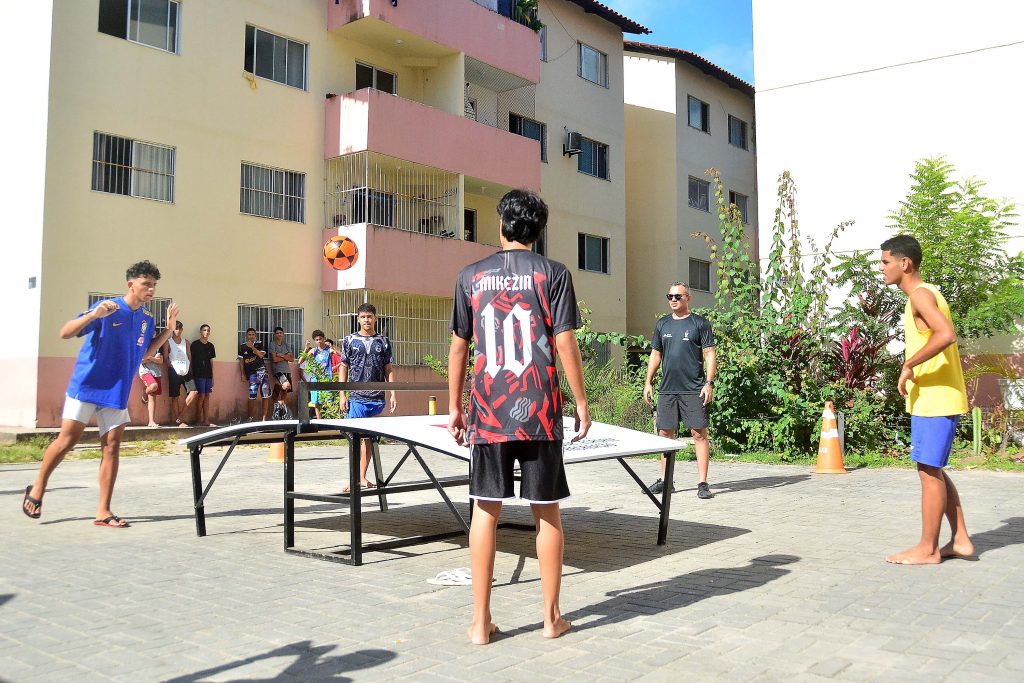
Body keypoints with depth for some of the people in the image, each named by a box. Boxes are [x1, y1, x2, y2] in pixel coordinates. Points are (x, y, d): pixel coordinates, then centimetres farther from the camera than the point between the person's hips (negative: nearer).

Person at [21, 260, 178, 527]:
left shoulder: (147, 319, 8)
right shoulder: (107, 308, -9)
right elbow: (65, 333, -11)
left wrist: (168, 330, 8)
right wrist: (93, 315, -28)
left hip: (118, 392, 5)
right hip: (86, 386, -5)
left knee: (112, 447, 0)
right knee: (67, 440, -1)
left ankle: (103, 512, 3)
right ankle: (37, 489, 23)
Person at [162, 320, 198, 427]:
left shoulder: (186, 342, 15)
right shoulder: (168, 342, 4)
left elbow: (189, 356, 14)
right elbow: (165, 357, -2)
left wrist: (190, 368, 3)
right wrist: (171, 366, -14)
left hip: (186, 371, 4)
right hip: (174, 372, -4)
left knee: (193, 392, -13)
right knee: (175, 397, 0)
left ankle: (180, 417, -4)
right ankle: (178, 420, 5)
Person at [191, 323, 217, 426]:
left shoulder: (210, 346, 13)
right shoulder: (195, 344, -2)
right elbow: (191, 359, -2)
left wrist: (212, 376, 13)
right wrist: (192, 374, -7)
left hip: (208, 374, 5)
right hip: (199, 374, -5)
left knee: (207, 396, 5)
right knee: (201, 396, -7)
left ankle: (206, 420, 7)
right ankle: (199, 420, 0)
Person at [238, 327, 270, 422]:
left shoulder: (259, 344, 8)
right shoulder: (242, 347, 9)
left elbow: (261, 355, -7)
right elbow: (241, 361, 9)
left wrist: (252, 347, -10)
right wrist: (243, 374, 4)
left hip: (261, 370, 0)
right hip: (251, 373, 0)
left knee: (266, 395, -5)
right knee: (252, 396, -7)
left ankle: (264, 417, -2)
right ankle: (250, 417, 6)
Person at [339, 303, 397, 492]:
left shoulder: (383, 341, 9)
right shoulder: (349, 340, 5)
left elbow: (389, 370, 10)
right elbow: (343, 368, 5)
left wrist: (393, 394, 2)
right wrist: (342, 395, -2)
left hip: (377, 398, 2)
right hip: (356, 397, -2)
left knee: (369, 439, 8)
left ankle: (362, 477, 15)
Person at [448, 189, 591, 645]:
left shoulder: (471, 276, 7)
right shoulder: (553, 274, 1)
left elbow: (458, 347, 9)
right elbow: (565, 345, -5)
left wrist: (454, 407, 16)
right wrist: (582, 403, 3)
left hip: (487, 413, 2)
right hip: (539, 413, -1)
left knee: (485, 511, 7)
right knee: (547, 513, 8)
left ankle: (481, 622, 11)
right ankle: (552, 617, 17)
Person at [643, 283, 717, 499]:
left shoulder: (700, 323, 0)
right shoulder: (662, 324, 13)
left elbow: (709, 354, -3)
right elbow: (655, 354, 18)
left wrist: (709, 383, -12)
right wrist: (648, 382, 11)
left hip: (694, 390, -5)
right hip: (667, 389, 5)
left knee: (699, 433, -4)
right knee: (665, 433, 8)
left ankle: (702, 483, 1)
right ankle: (665, 480, 20)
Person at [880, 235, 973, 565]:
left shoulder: (921, 295, -14)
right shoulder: (926, 293, 16)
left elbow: (946, 334, -31)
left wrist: (909, 365, -24)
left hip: (934, 401, -10)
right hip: (935, 399, 10)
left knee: (929, 472, -2)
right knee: (934, 471, 16)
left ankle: (927, 549, 6)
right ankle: (960, 540, 21)